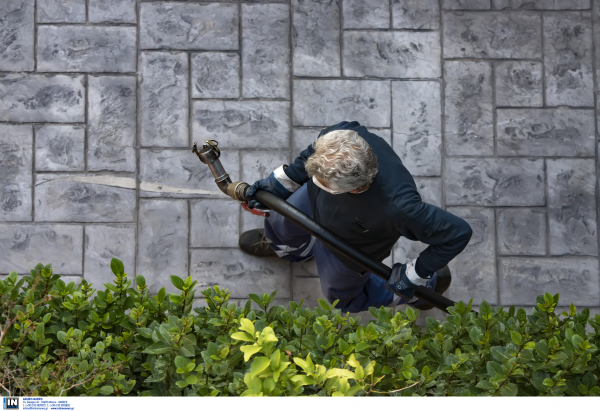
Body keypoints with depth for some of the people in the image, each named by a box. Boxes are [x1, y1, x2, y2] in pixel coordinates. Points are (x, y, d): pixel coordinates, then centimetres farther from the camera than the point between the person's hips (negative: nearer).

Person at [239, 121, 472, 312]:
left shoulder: (398, 207, -51)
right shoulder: (344, 133, -38)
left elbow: (457, 233, -38)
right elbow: (312, 153, -11)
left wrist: (414, 275, -26)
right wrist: (278, 183, -5)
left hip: (347, 250, -4)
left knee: (342, 299, 26)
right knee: (279, 224, 31)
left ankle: (427, 284, 43)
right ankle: (294, 250, 71)